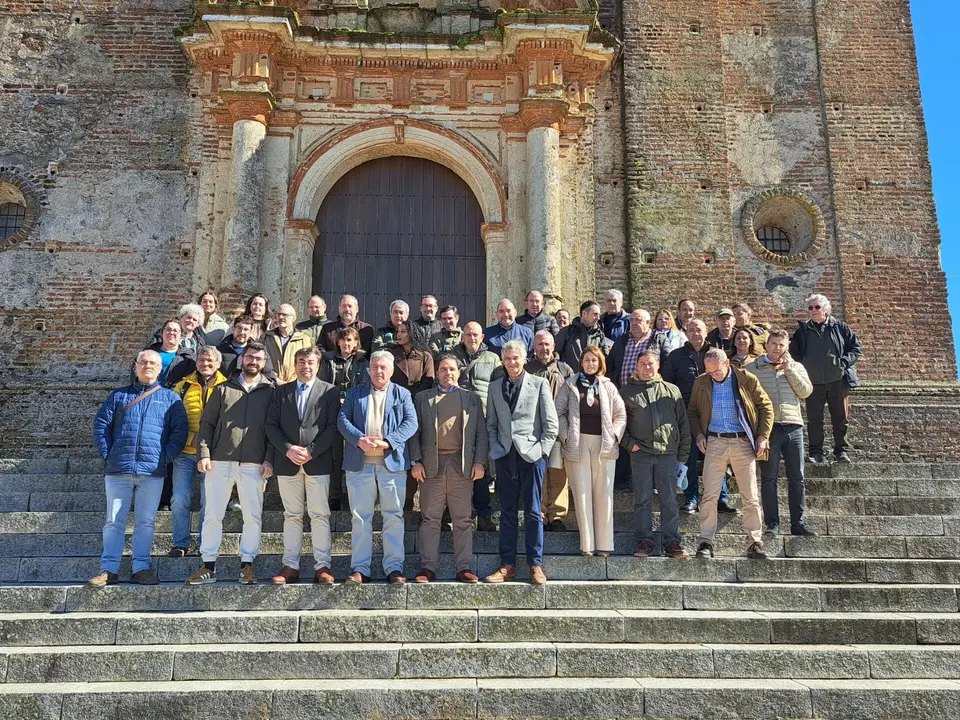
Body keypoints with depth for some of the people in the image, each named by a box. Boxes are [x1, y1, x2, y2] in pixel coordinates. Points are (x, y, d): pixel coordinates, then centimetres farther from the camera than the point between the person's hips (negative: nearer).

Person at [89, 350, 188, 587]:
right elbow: (100, 424, 9)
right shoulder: (119, 396, 12)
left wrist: (166, 456, -5)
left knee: (145, 523, 4)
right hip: (118, 470, 1)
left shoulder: (170, 398, 9)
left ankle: (141, 567, 10)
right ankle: (108, 569, 7)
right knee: (113, 522, 3)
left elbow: (179, 430, 4)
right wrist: (107, 454, -1)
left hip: (152, 471, -1)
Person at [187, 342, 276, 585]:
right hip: (220, 462, 1)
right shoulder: (223, 389, 11)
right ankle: (208, 566, 13)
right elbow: (207, 423, 8)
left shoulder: (271, 391, 7)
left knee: (253, 517, 2)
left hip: (254, 464, -1)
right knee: (212, 515, 4)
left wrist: (269, 459, -5)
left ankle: (247, 565, 12)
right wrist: (204, 453, -3)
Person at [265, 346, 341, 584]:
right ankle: (290, 566, 11)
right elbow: (271, 425, 5)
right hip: (287, 462, 2)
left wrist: (311, 451, -12)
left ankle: (322, 566, 3)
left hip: (318, 462, -2)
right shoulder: (281, 391, 12)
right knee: (292, 515, 7)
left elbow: (333, 427, -3)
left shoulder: (330, 392, 4)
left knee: (320, 515, -1)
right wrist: (288, 449, -9)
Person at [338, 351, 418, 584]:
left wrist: (387, 442, -16)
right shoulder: (355, 393, 13)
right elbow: (342, 419, 3)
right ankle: (360, 569, 10)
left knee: (394, 516, 1)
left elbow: (411, 423, -2)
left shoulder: (402, 394, 10)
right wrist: (359, 440, -15)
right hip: (360, 464, 1)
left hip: (392, 462, -1)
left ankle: (394, 568, 7)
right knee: (360, 517, 4)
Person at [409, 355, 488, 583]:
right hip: (432, 464, 0)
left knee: (463, 520, 3)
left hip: (462, 465, 0)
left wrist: (480, 462, -2)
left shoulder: (471, 398, 14)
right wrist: (416, 462, -3)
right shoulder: (422, 398, 14)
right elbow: (415, 432, 8)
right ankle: (428, 568, 7)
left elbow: (481, 432, 9)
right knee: (430, 519, 1)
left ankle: (464, 568, 8)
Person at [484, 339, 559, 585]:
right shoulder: (495, 387, 11)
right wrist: (495, 447, 2)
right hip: (505, 456, 3)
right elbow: (491, 423, 14)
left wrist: (542, 449, -6)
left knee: (532, 512, 2)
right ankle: (507, 564, 14)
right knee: (507, 512, 7)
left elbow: (551, 424, 1)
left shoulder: (539, 384, 2)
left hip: (531, 455, -3)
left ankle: (535, 564, 12)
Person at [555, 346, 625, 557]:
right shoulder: (570, 385, 8)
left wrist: (614, 435, 0)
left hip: (603, 444, 1)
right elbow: (559, 411, 4)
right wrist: (565, 435, -6)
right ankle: (587, 544, 4)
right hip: (577, 443, -1)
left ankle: (604, 543, 6)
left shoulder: (608, 386, 11)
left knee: (603, 493, 0)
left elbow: (621, 414, 13)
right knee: (582, 492, -1)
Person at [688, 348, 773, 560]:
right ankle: (706, 541, 4)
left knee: (751, 497, 3)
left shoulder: (747, 380, -1)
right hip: (714, 442, 1)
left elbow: (766, 407, 7)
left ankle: (754, 542, 13)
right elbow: (692, 411, 16)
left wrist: (763, 436, -1)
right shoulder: (701, 383, 5)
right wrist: (698, 434, 2)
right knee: (709, 495, -3)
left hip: (743, 442, -1)